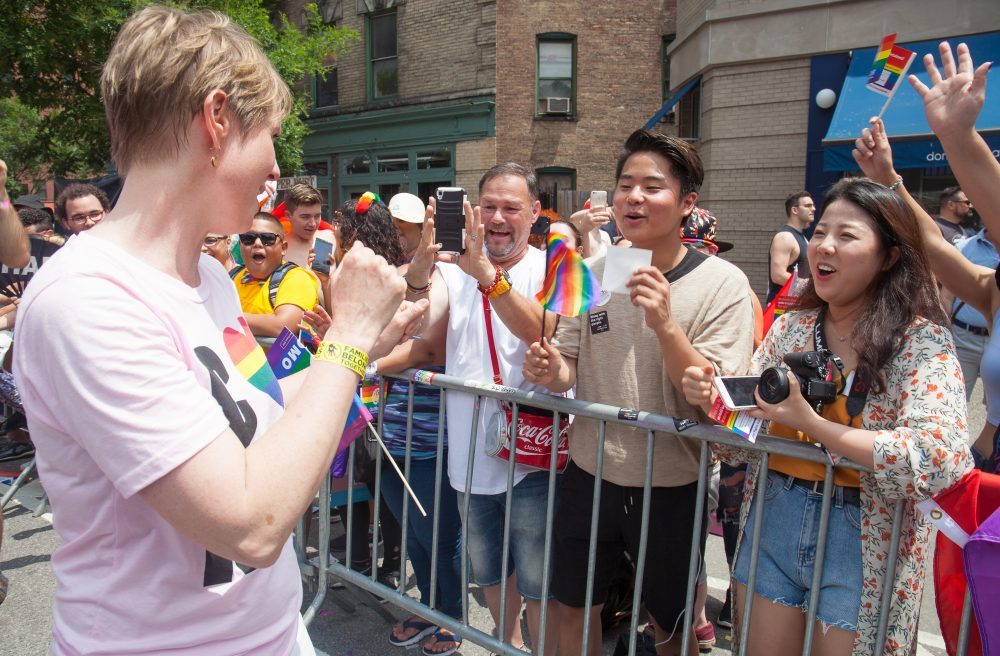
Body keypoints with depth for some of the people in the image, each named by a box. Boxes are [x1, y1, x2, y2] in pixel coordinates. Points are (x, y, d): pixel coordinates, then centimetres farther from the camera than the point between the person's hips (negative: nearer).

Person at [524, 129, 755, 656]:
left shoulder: (723, 284, -13)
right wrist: (551, 371, -19)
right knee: (573, 610, 21)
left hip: (671, 488, -3)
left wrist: (666, 326, -32)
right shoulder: (593, 274, -3)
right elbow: (567, 368, 4)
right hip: (589, 474, 4)